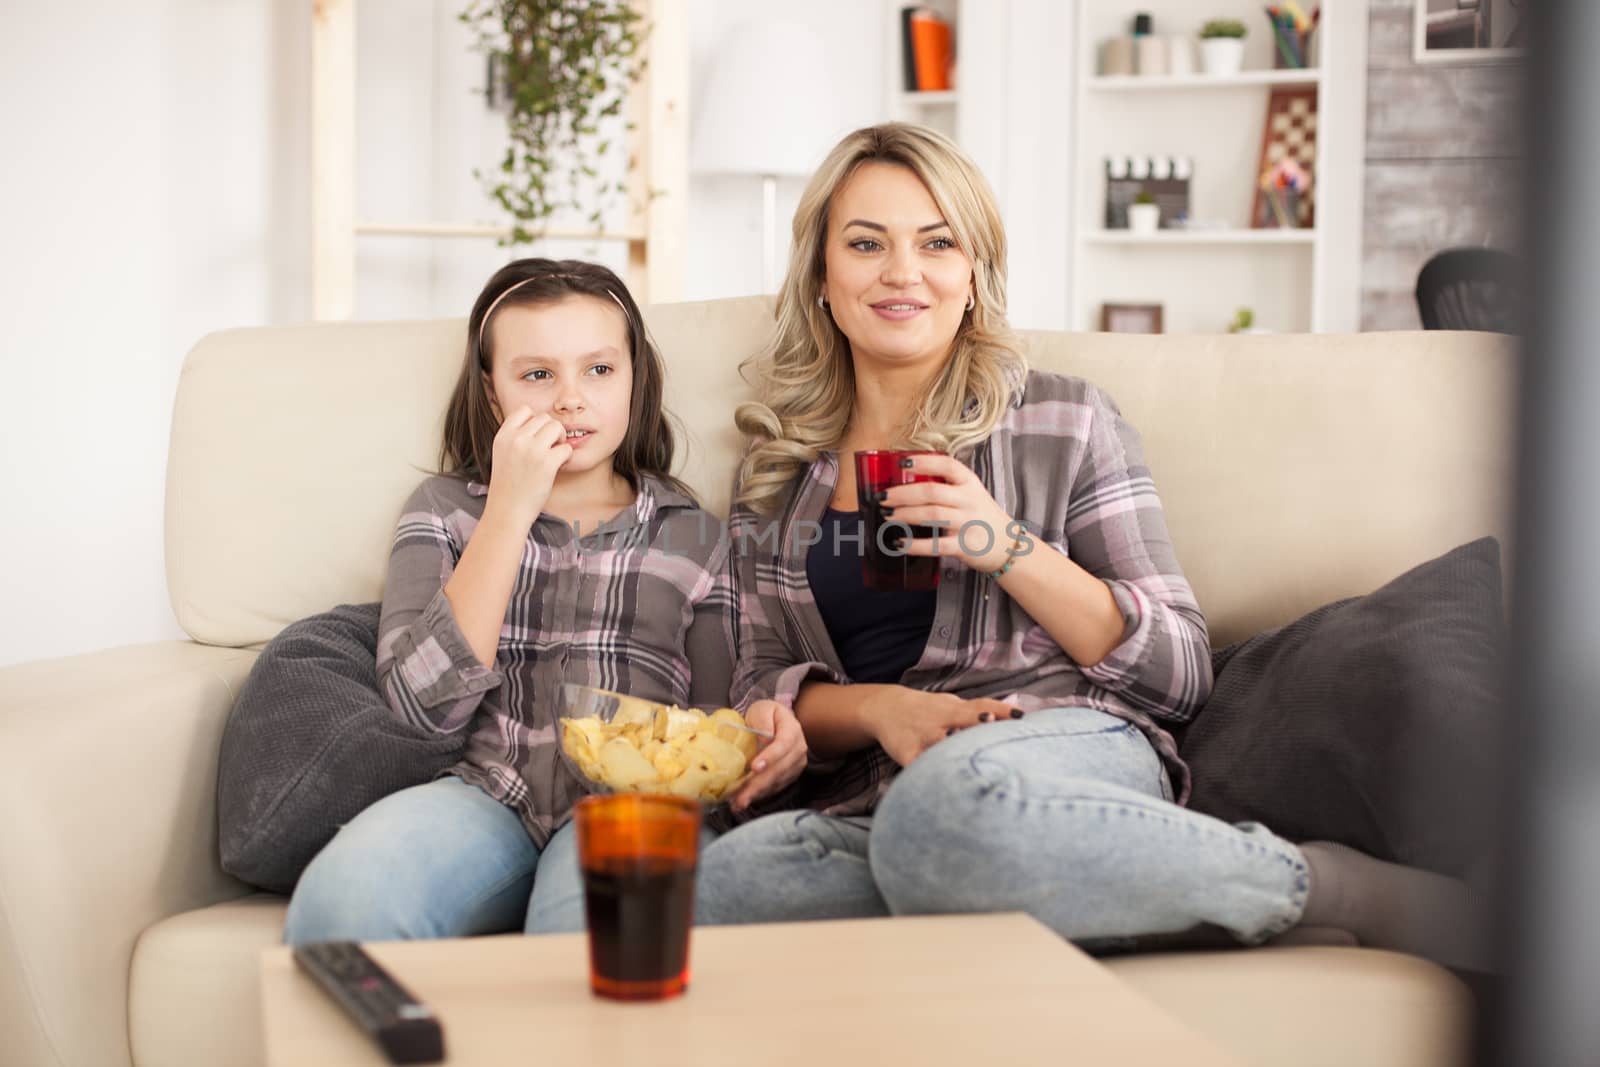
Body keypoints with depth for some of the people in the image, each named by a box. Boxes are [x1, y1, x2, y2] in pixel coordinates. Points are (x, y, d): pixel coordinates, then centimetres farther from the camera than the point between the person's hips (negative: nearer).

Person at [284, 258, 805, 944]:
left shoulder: (691, 536, 21)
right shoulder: (445, 510, 19)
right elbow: (425, 702, 1)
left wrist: (761, 737, -5)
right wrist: (511, 510, 0)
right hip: (487, 792, 1)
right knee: (343, 901, -34)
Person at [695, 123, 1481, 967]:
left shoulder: (1061, 423, 10)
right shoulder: (778, 476, 20)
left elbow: (1181, 676, 6)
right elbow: (759, 689, 14)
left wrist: (1011, 549, -9)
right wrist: (877, 706, -8)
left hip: (1072, 747, -3)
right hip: (869, 801, 3)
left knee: (948, 808, -42)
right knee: (723, 880, -34)